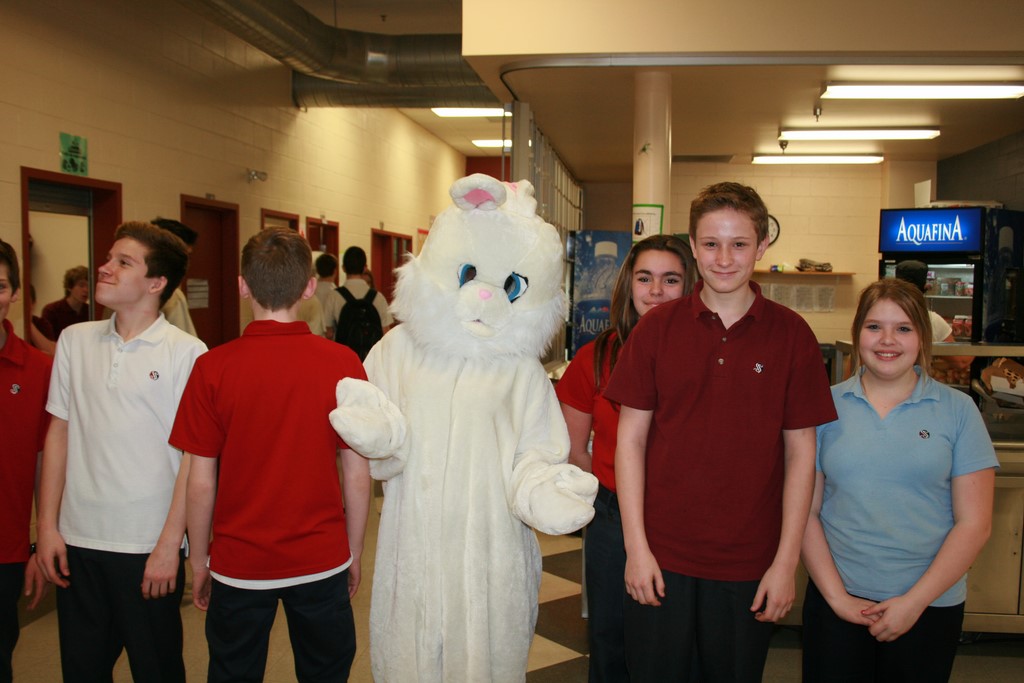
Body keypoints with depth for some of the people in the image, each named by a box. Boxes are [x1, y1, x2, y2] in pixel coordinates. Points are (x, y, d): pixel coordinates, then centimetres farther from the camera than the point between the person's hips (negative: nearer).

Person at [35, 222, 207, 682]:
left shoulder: (186, 353, -10)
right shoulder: (74, 340, 4)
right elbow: (59, 433, 9)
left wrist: (170, 545, -11)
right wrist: (47, 525, 6)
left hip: (149, 548, -4)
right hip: (77, 541, 4)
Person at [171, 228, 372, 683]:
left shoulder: (213, 368, -13)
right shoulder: (343, 364, -11)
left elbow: (201, 482, -8)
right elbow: (357, 476, -6)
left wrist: (199, 560, 8)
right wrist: (354, 553, 9)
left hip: (238, 564, 0)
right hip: (322, 560, 1)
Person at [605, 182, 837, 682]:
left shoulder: (790, 334, -3)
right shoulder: (657, 327, -2)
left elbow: (800, 452, 0)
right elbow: (630, 438, -1)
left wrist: (786, 562, -3)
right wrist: (636, 546, -5)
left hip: (749, 565, 0)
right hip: (661, 557, 0)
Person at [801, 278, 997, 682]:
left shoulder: (958, 410, -2)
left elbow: (974, 523, -4)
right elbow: (806, 512, -1)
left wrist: (915, 601, -9)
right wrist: (836, 596, -8)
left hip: (929, 605, 0)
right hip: (835, 600, 0)